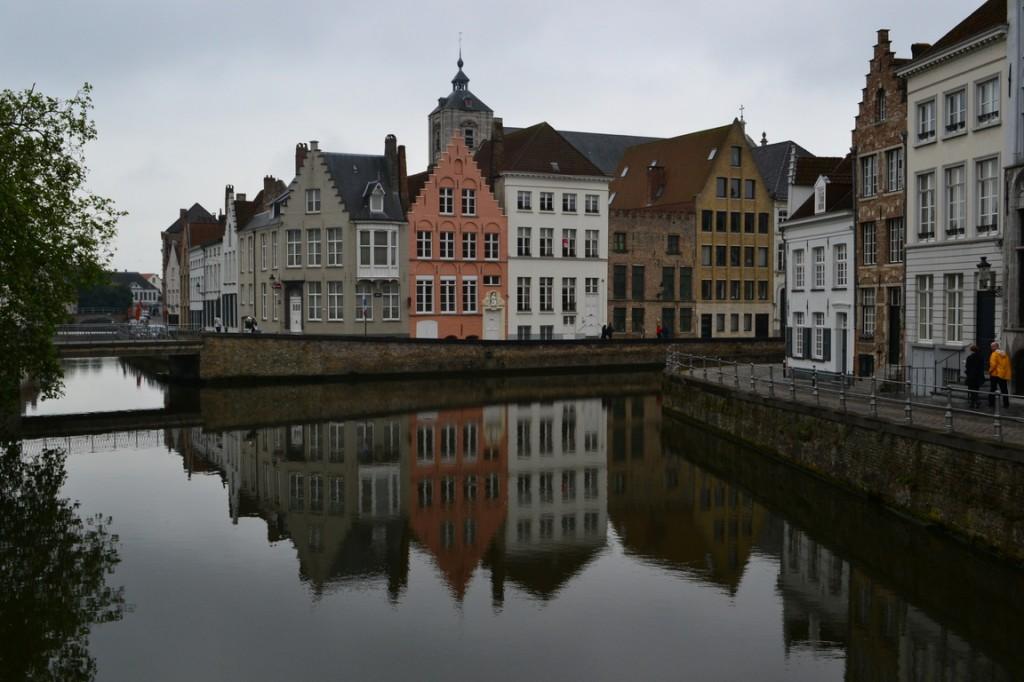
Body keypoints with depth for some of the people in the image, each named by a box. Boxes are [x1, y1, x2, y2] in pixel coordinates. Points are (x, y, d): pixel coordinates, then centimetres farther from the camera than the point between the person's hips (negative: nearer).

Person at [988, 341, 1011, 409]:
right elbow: (1008, 365, 15)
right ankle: (1006, 404, 10)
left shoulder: (995, 354, -10)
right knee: (1004, 390, 9)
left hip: (995, 374, -6)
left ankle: (992, 403, 0)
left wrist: (990, 371, -5)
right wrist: (1008, 376, 19)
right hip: (1004, 375, 6)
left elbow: (993, 364, -19)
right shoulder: (1004, 354, 12)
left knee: (992, 389, 0)